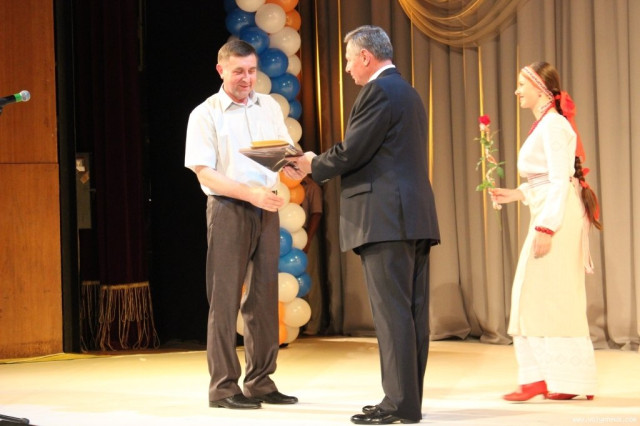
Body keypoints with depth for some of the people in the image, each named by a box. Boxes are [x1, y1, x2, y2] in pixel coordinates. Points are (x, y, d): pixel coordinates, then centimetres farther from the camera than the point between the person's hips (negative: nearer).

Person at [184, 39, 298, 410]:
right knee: (225, 298, -3)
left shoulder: (270, 107, 11)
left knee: (264, 296, 7)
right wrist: (250, 193, -19)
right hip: (228, 209, -5)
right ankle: (224, 386, 0)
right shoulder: (205, 114, -3)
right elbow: (204, 173, -10)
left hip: (266, 209, 5)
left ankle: (260, 382, 13)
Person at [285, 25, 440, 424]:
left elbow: (350, 153, -12)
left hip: (386, 219, -10)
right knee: (413, 311, 9)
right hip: (416, 216, 10)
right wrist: (323, 164, 20)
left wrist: (313, 165, 6)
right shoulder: (408, 93, 21)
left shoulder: (378, 91, -10)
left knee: (392, 312, -8)